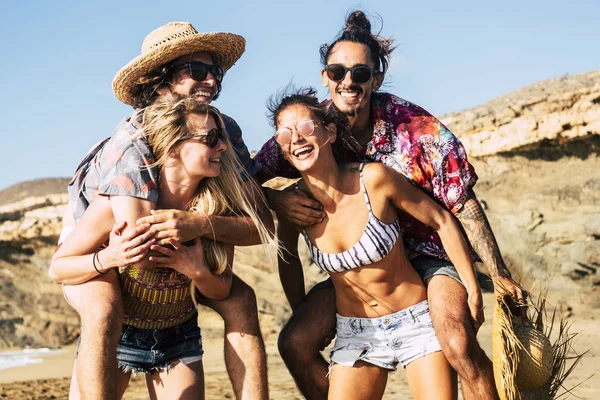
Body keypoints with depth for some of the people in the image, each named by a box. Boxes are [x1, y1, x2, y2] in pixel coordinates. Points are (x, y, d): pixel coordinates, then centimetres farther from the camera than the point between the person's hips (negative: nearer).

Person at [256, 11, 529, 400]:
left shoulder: (414, 126, -20)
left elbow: (463, 205, -15)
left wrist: (499, 274, -17)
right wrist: (276, 199, -28)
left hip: (428, 253, -4)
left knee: (460, 346, -30)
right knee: (295, 344, -8)